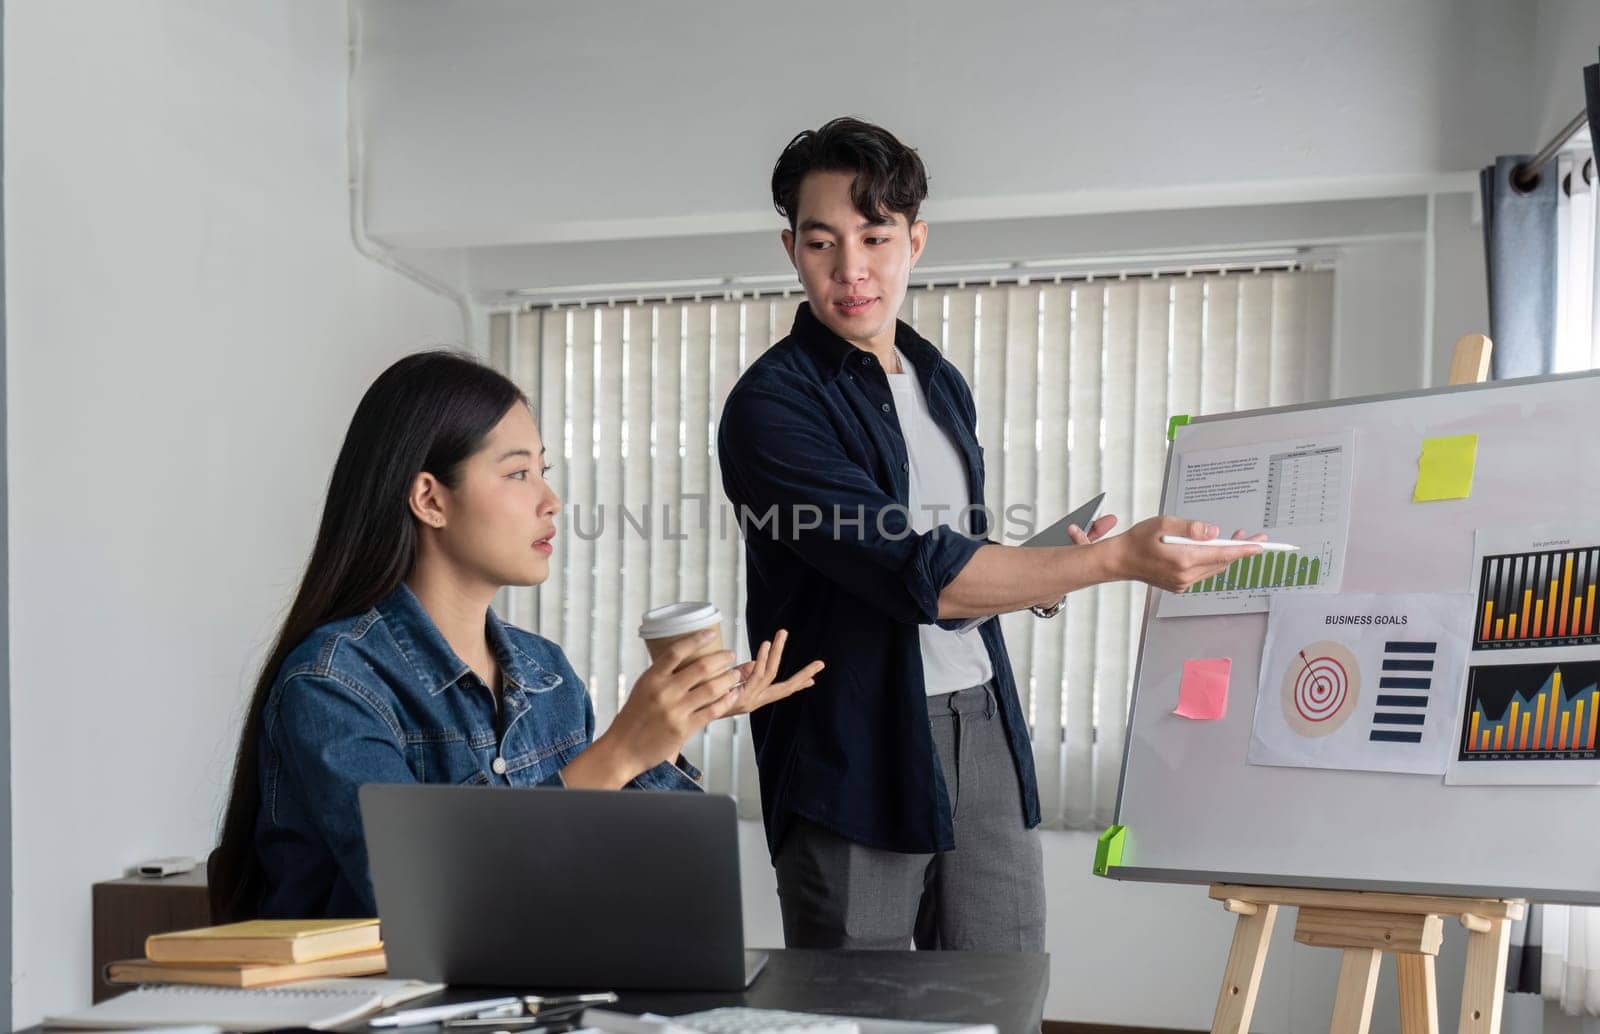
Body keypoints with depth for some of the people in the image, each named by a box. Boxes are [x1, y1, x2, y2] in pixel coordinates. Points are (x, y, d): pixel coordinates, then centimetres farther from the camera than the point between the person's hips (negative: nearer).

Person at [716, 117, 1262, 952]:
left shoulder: (941, 383, 13)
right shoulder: (772, 406, -12)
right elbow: (914, 572, -21)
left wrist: (1048, 573, 2)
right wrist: (1114, 559, -23)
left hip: (983, 728, 6)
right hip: (858, 751, -6)